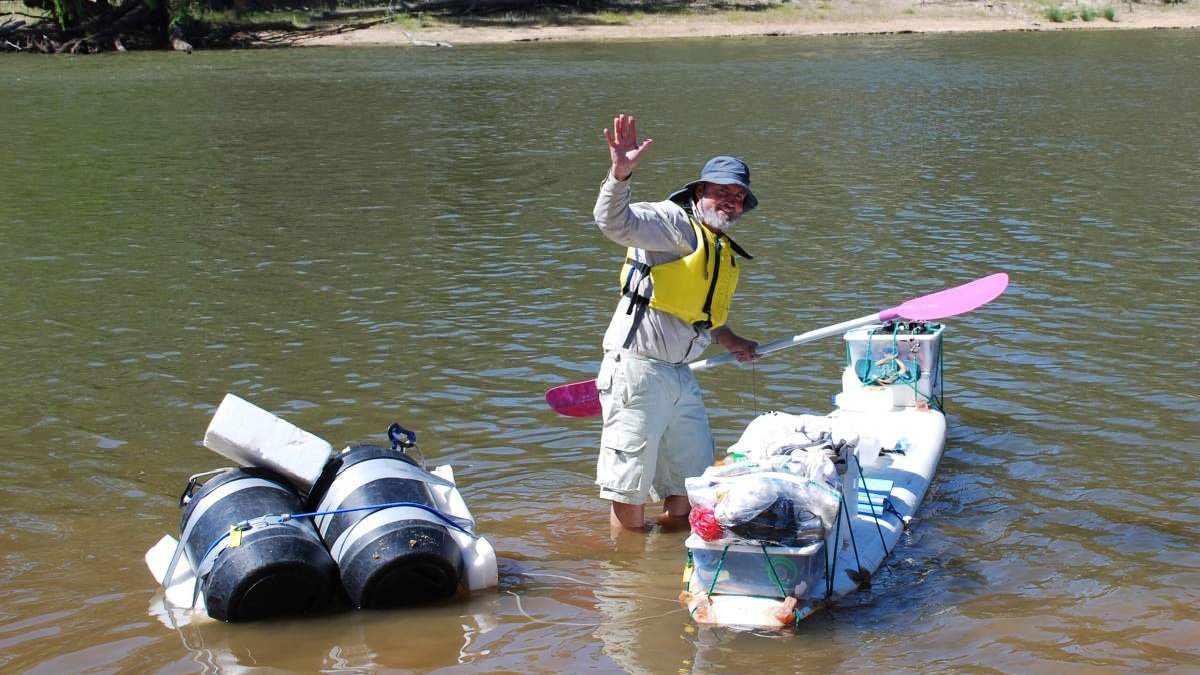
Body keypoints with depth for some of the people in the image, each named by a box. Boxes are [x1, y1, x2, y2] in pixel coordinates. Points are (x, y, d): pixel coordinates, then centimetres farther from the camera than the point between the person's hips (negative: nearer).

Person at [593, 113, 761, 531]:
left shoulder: (728, 256, 20)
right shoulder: (673, 222, -7)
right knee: (631, 491, -3)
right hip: (637, 371, -9)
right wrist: (621, 174, -42)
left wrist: (733, 343, 27)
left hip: (681, 377, 9)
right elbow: (614, 222, -26)